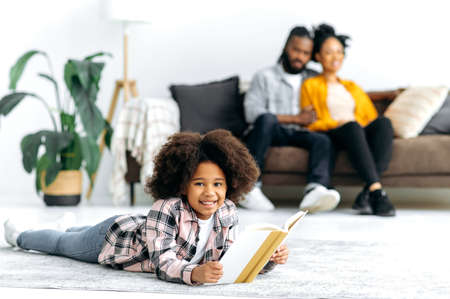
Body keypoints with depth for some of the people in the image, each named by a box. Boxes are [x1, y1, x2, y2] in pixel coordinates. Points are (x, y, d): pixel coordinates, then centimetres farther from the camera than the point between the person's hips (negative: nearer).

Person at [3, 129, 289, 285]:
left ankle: (69, 228, 73)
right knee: (61, 244, 24)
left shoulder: (228, 212, -26)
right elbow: (164, 263, -50)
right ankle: (19, 236, 55)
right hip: (114, 236, -6)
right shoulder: (167, 209, -45)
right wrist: (194, 273, -70)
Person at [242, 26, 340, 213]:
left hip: (299, 134, 3)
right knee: (266, 119, -36)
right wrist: (295, 118, -5)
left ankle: (315, 191, -55)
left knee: (322, 139, -29)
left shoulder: (315, 79, 25)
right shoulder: (265, 77, 12)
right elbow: (252, 113, -3)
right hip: (272, 133, -3)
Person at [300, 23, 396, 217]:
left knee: (384, 122, -31)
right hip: (330, 134, -4)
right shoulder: (311, 85, 18)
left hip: (361, 133, 4)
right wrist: (339, 123, -9)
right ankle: (377, 191, -52)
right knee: (352, 126, -39)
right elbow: (310, 123, 6)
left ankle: (367, 194, -46)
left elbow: (371, 117, 24)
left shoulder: (353, 87, 33)